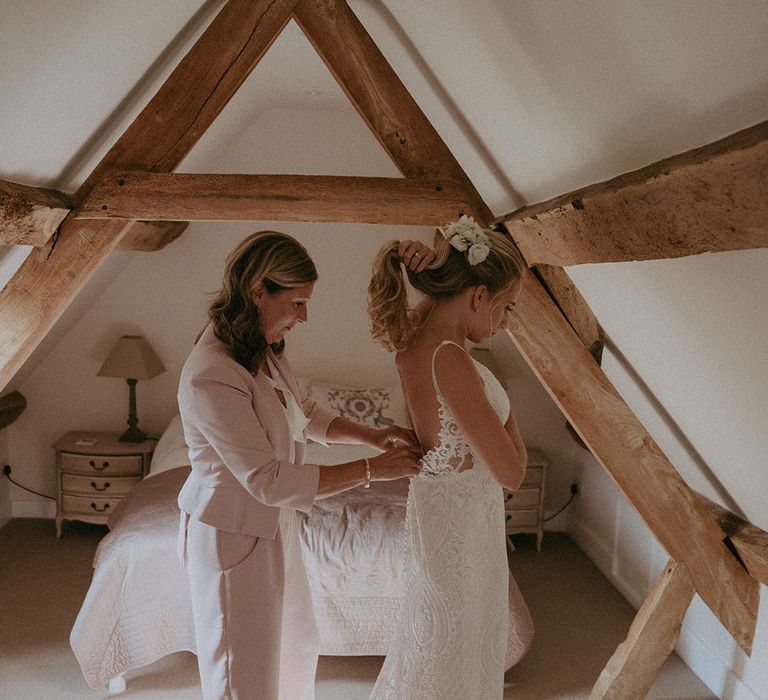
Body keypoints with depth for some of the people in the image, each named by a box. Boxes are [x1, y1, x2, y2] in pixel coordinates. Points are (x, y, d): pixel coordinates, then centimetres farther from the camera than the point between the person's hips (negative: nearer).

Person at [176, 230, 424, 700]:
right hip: (233, 537, -9)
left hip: (274, 526, 9)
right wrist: (373, 469, -28)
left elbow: (306, 415, 11)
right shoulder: (211, 378, -32)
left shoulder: (265, 351, -4)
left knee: (297, 644, 27)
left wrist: (372, 435, -4)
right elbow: (268, 481, -31)